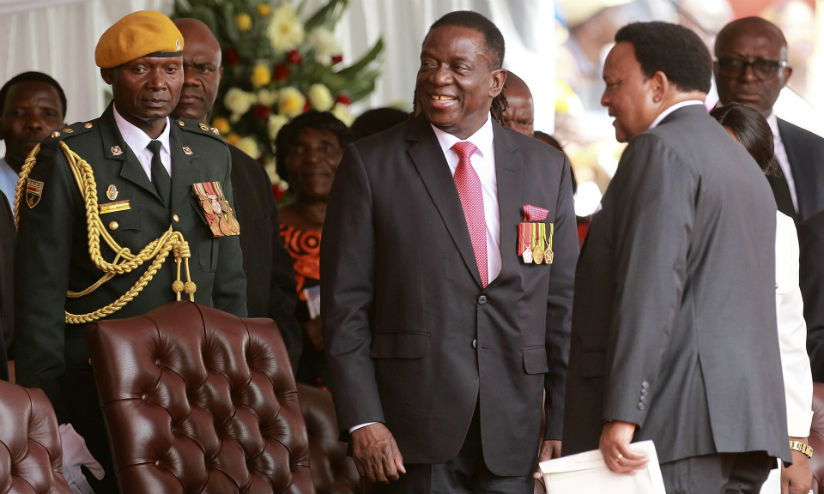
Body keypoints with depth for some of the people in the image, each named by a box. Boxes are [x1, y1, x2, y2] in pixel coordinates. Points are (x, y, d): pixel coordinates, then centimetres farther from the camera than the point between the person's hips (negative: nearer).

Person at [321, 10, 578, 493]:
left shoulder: (547, 168, 10)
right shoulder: (371, 164, 3)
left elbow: (563, 304, 10)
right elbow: (345, 303, 0)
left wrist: (563, 424, 4)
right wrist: (362, 419, -9)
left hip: (513, 431, 2)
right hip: (417, 426, -2)